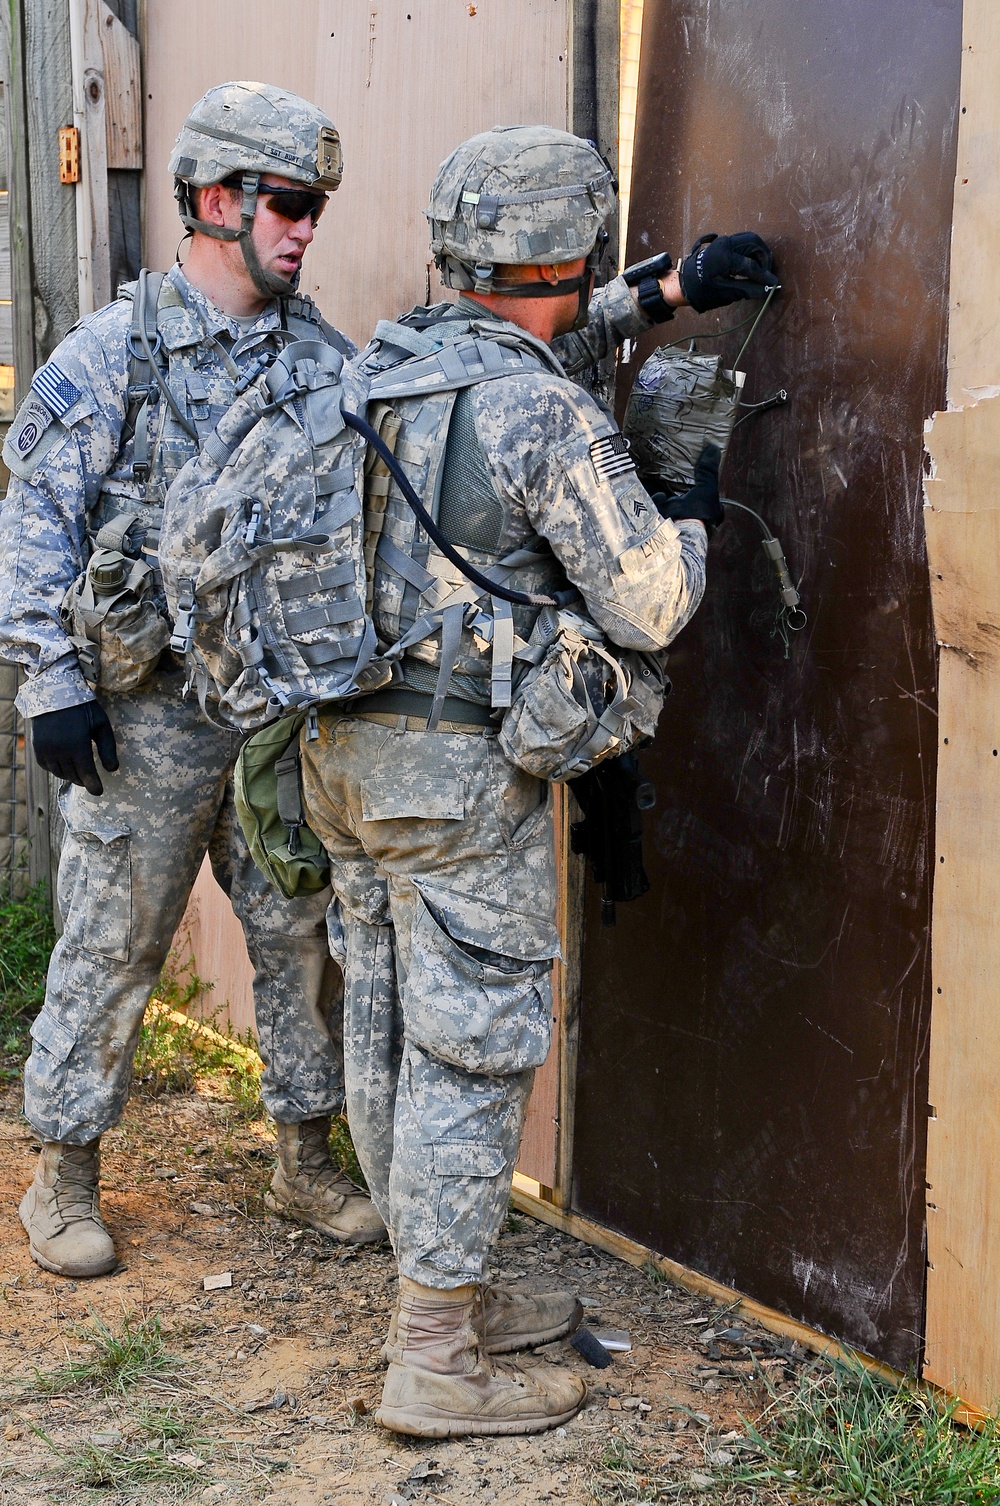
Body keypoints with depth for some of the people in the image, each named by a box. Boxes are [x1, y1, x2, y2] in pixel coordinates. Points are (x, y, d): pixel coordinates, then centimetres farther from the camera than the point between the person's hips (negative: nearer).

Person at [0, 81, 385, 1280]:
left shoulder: (320, 353, 8)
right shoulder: (113, 352, -7)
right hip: (148, 706, -5)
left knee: (304, 932, 10)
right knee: (112, 944, 4)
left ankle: (305, 1163, 25)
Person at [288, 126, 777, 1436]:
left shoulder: (385, 364, 8)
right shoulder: (552, 422, -16)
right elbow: (649, 609, -11)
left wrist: (665, 293, 24)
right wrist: (695, 514, 8)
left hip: (346, 743, 9)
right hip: (461, 764, -8)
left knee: (389, 1030, 14)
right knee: (472, 1049, -1)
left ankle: (449, 1298, 30)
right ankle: (436, 1365, 5)